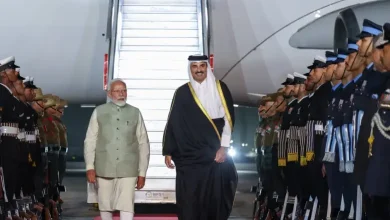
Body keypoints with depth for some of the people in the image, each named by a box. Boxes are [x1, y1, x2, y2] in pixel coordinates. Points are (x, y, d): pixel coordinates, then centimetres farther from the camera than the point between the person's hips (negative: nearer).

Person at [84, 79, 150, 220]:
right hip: (104, 169, 1)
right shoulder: (99, 112, 4)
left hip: (128, 169, -1)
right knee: (105, 206, 10)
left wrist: (142, 172, 5)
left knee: (126, 207, -7)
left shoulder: (135, 113, 5)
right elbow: (90, 141, 3)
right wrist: (90, 167, -6)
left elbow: (143, 144, 6)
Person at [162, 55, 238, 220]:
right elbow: (172, 123, 7)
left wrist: (224, 147, -7)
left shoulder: (220, 88, 5)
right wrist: (168, 152, 4)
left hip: (216, 155, 0)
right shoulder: (182, 93, 6)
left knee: (216, 200, 1)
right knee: (189, 203, -2)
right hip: (188, 158, 0)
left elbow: (228, 118, 1)